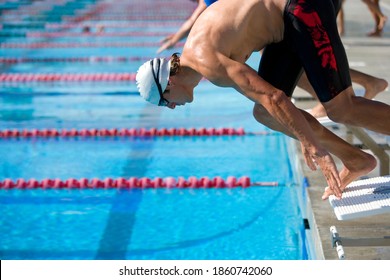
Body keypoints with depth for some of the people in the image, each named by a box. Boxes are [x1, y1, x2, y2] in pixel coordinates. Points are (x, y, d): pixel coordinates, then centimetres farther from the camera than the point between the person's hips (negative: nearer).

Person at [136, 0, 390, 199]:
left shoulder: (203, 59, -22)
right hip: (286, 23, 9)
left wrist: (313, 146, -27)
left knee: (342, 109, -12)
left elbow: (272, 97, -28)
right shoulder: (194, 51, 7)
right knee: (264, 113, 4)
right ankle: (355, 160, 8)